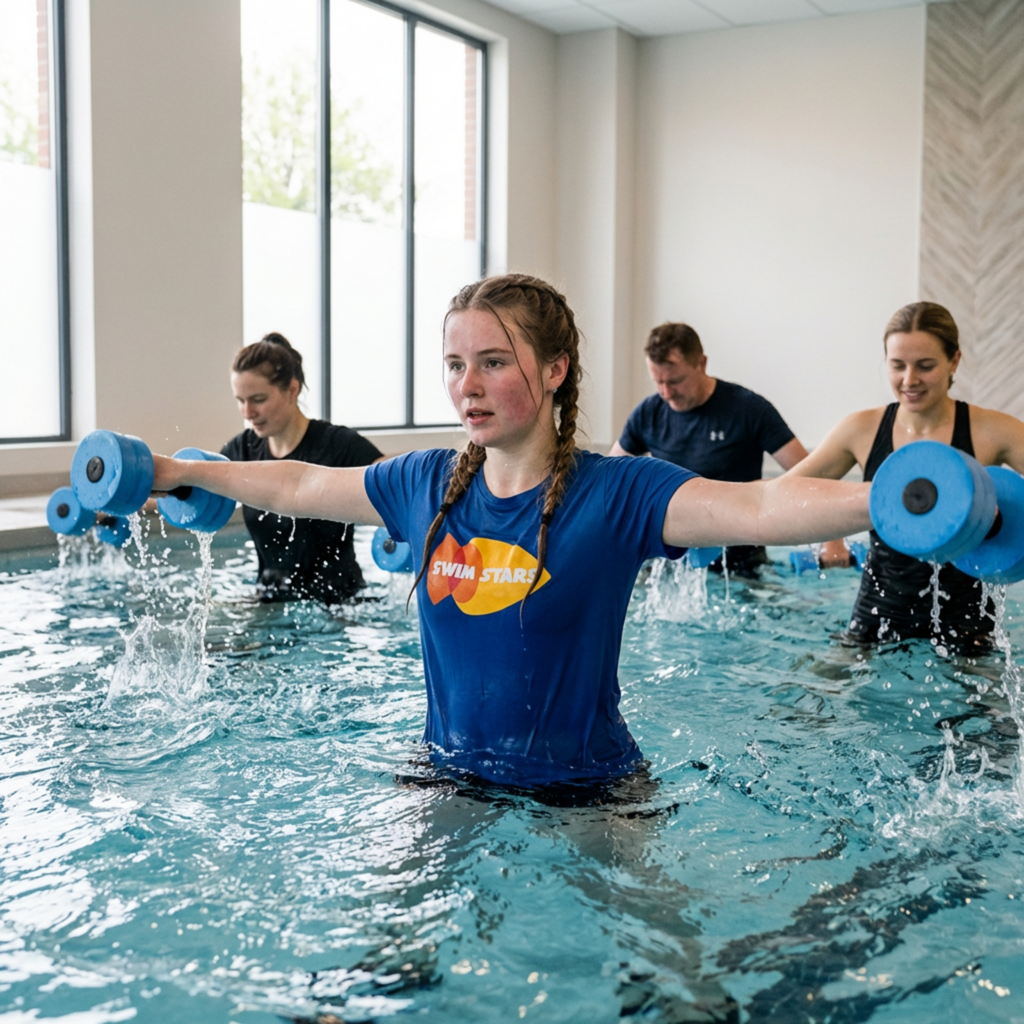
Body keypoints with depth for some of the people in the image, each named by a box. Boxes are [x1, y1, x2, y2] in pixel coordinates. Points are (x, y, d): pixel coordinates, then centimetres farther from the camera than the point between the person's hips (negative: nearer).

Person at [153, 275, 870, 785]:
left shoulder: (617, 494, -16)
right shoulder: (426, 484, 0)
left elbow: (760, 509, -31)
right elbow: (297, 486, 14)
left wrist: (884, 502, -48)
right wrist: (177, 473, 20)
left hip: (585, 788, -4)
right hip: (447, 777, 4)